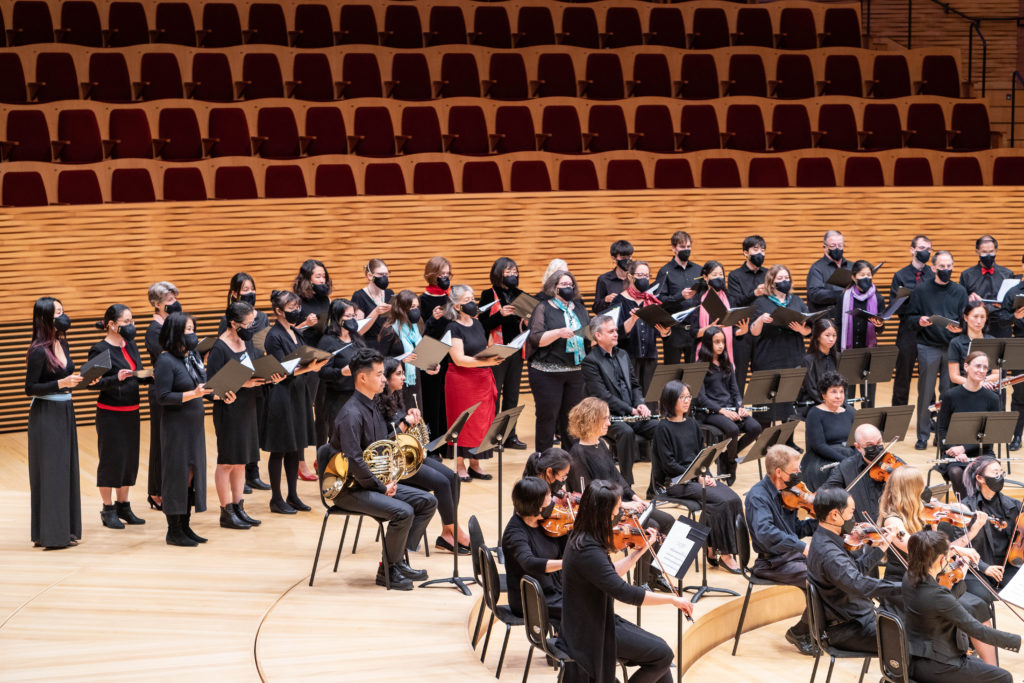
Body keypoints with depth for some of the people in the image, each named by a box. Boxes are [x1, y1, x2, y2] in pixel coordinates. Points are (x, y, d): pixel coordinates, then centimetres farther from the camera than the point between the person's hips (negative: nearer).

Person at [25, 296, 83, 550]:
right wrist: (61, 383, -23)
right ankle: (49, 534, 2)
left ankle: (65, 529, 18)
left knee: (66, 469, 11)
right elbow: (30, 388, -15)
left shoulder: (62, 343, 8)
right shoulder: (39, 351, -15)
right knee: (50, 472, -4)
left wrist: (82, 378, 1)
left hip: (65, 413, 8)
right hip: (46, 416, -8)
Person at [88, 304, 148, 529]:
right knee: (111, 459, 0)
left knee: (130, 459, 12)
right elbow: (93, 382, -17)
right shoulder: (100, 349, -12)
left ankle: (123, 506, 25)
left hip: (131, 411, 7)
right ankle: (108, 510, 12)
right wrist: (117, 378, -30)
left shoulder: (130, 345, 9)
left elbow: (140, 375, 13)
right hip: (110, 413, -7)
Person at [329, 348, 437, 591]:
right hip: (351, 489, -9)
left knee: (428, 502, -1)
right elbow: (354, 461, -27)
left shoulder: (373, 408, 11)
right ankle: (387, 570, -8)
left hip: (375, 482, 10)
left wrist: (389, 478, 2)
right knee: (403, 512, -27)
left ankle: (398, 558, 4)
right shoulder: (351, 414, -20)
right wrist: (381, 487, -18)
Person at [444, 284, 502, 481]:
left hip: (482, 379, 7)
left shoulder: (477, 324, 12)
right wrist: (486, 362, -27)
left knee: (481, 422, 7)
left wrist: (495, 355, 5)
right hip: (461, 381, -7)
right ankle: (460, 466, 8)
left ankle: (474, 465, 16)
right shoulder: (453, 328, -11)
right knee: (463, 423, -1)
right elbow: (459, 359, -19)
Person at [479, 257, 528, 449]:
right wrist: (500, 314, -20)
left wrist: (527, 318, -5)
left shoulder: (520, 295, 12)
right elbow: (483, 325, -8)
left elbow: (526, 324, 17)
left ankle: (510, 435, 16)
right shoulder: (489, 295, -3)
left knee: (512, 395, 9)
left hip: (516, 351, 5)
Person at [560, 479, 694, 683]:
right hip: (591, 632, -9)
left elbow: (611, 575, 15)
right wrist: (673, 599, -21)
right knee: (663, 655, -4)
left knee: (659, 648, 9)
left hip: (595, 621, 9)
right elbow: (624, 593, -30)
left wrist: (640, 551, 10)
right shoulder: (588, 551, -28)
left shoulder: (582, 538, 3)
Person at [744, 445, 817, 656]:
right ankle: (800, 633, -5)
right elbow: (765, 532, -32)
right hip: (773, 563, -8)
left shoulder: (785, 493, 10)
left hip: (793, 554, 8)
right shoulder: (758, 496, -16)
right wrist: (802, 546, -38)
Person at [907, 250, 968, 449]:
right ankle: (923, 435, 9)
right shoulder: (921, 290, 4)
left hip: (953, 347, 2)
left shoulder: (960, 291, 9)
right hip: (928, 347, -1)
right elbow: (910, 316, 4)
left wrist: (960, 328, -14)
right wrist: (920, 321, -17)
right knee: (926, 393, 1)